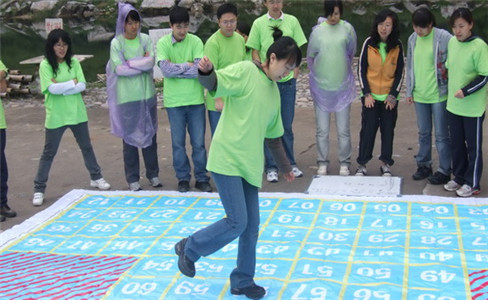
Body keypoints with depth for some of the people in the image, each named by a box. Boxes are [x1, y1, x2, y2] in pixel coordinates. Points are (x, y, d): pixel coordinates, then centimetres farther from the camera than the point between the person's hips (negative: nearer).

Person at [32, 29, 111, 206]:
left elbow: (82, 86, -8)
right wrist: (73, 82, -12)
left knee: (86, 147, 17)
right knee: (49, 153, 4)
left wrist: (61, 88, -16)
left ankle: (96, 178, 33)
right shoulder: (45, 65, -8)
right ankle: (39, 189, 13)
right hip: (56, 116, -3)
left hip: (76, 112, 3)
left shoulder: (73, 62, 2)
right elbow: (52, 88, -19)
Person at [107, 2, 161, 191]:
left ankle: (153, 175, 23)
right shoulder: (116, 43, -3)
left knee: (150, 135, 9)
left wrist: (129, 64, -12)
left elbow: (151, 62, -7)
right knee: (130, 138, 4)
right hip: (127, 97, -3)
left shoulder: (145, 39, 4)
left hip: (147, 95, 3)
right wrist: (143, 63, -9)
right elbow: (119, 69, -13)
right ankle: (132, 179, 14)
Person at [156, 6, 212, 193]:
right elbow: (165, 70, -16)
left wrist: (175, 68, -13)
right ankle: (183, 178, 23)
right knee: (178, 142, 9)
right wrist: (188, 65, -12)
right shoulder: (162, 43, -3)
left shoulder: (195, 41, -3)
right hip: (174, 101, 0)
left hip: (195, 100, 0)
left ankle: (201, 178, 19)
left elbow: (200, 69, -14)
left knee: (198, 142, 7)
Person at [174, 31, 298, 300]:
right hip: (226, 159, -8)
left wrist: (285, 167, 29)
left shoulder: (274, 92, 16)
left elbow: (273, 136, 24)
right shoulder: (245, 71, -7)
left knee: (251, 226, 8)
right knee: (237, 222, -10)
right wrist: (206, 71, -45)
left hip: (250, 165, 8)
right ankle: (189, 248, 13)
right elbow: (214, 83, -22)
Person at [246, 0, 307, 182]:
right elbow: (254, 52, 3)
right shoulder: (259, 23, 0)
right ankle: (271, 167, 11)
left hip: (288, 80, 1)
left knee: (287, 125, 9)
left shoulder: (292, 21, 3)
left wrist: (295, 72, -2)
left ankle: (290, 163, 21)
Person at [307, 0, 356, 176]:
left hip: (343, 86, 0)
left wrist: (343, 71, 12)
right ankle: (322, 163, 15)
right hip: (321, 87, 1)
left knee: (343, 129, 4)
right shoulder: (317, 31, -1)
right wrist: (318, 75, 10)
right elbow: (310, 57, 7)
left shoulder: (348, 29, -3)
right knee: (322, 130, 6)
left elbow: (351, 53, 7)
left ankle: (344, 163, 14)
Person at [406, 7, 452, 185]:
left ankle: (444, 171, 11)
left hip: (439, 94, -5)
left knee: (441, 134, 2)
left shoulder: (444, 38, -12)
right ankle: (424, 165, 28)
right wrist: (409, 91, 11)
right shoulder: (413, 39, 5)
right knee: (423, 133, 16)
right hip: (419, 95, 5)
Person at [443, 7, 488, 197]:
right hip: (453, 105, 6)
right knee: (456, 144, 16)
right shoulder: (452, 42, 3)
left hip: (473, 108, -6)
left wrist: (465, 91, -22)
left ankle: (472, 184, 18)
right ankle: (459, 178, 31)